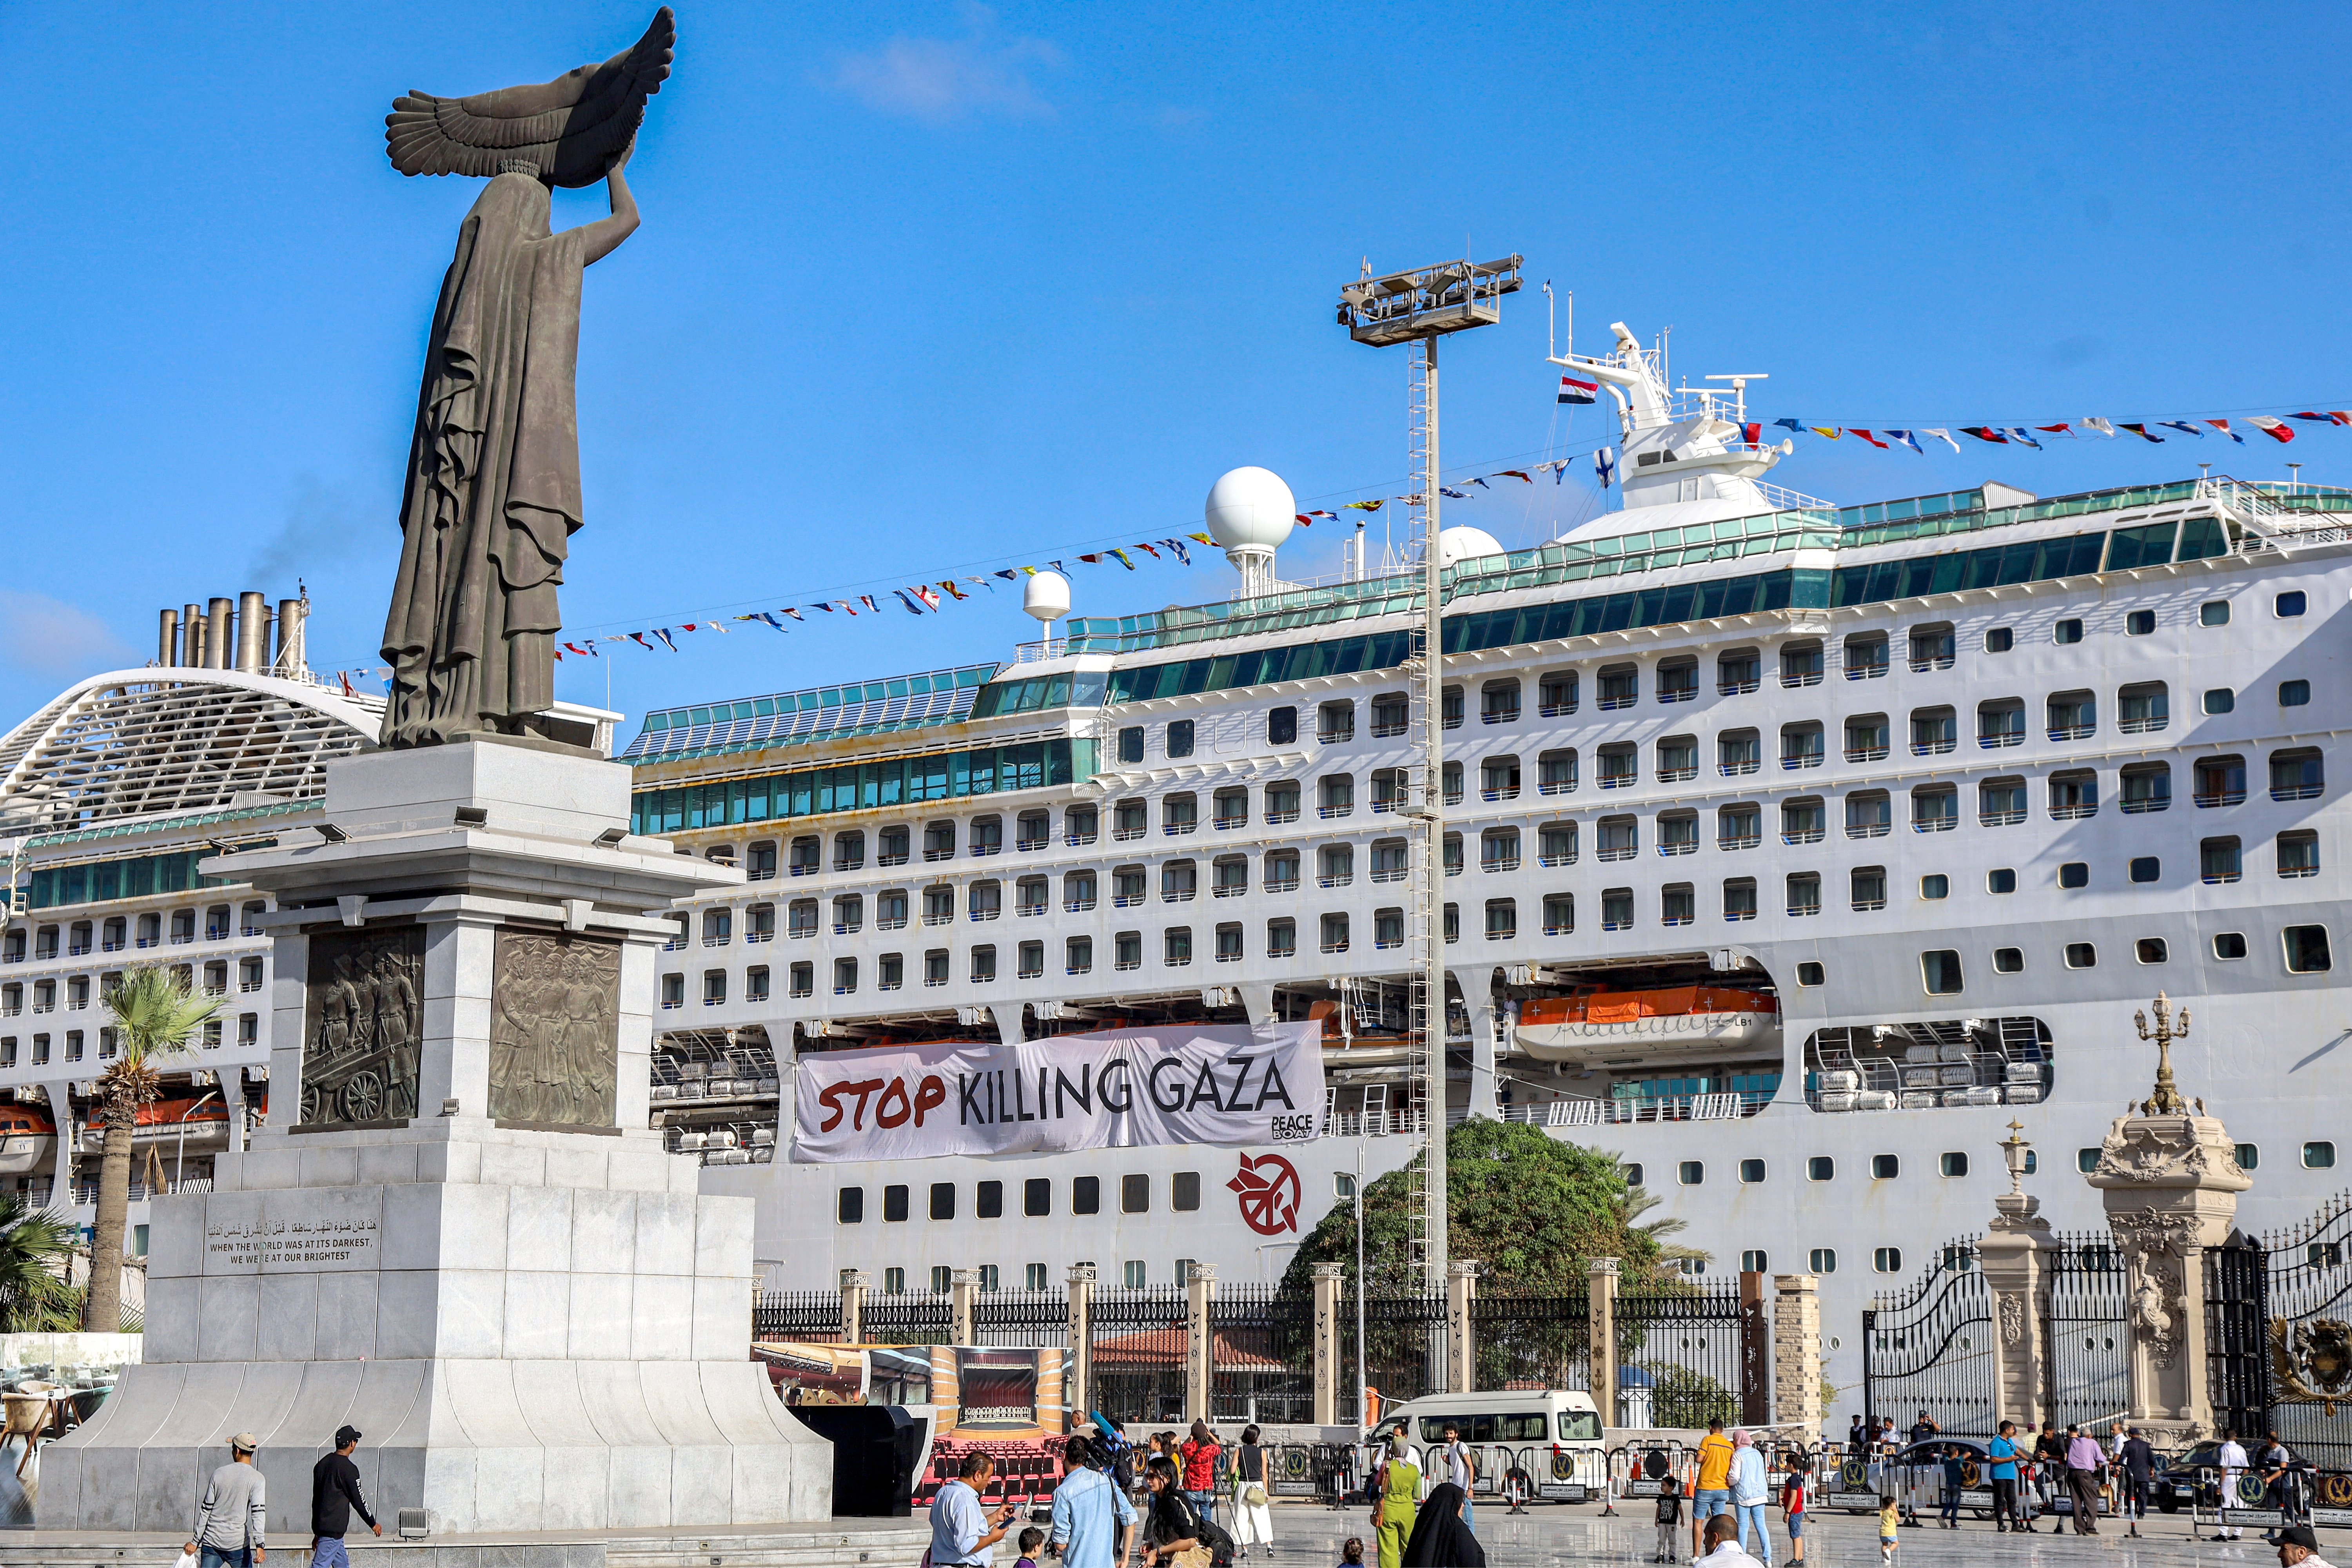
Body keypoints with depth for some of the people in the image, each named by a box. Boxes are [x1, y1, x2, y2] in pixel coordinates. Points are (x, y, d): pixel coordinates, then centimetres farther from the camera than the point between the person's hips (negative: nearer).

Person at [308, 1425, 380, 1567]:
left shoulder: (322, 1464, 12)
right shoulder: (348, 1468, -13)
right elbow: (358, 1501, -8)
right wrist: (373, 1524, 7)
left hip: (320, 1526, 9)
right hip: (333, 1529, -9)